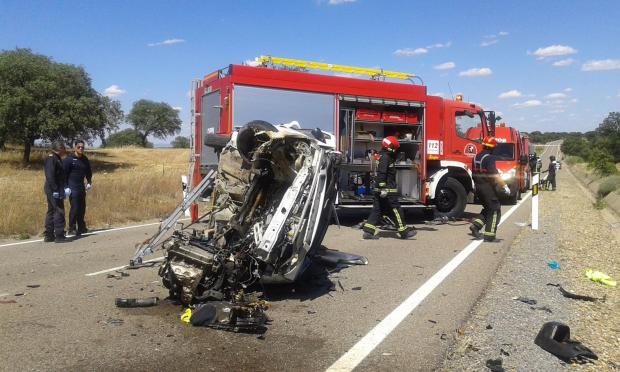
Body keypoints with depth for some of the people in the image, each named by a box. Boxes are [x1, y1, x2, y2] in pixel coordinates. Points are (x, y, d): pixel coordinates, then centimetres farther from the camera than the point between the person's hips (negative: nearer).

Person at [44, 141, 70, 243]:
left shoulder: (57, 158, 17)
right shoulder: (51, 158, -13)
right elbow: (50, 175, -21)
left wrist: (63, 190, 19)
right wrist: (55, 190, -23)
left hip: (56, 190, 10)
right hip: (54, 190, -10)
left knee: (51, 211, 13)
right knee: (59, 212, -8)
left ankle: (49, 235, 20)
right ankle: (59, 236, -5)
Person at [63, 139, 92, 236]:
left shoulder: (85, 159, 11)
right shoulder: (69, 159, -7)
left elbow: (89, 172, 23)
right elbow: (64, 173, -8)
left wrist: (89, 182, 11)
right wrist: (65, 187, -12)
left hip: (82, 187, 6)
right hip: (72, 187, -6)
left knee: (82, 208, 9)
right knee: (74, 208, -8)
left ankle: (81, 227, 18)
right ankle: (72, 228, -1)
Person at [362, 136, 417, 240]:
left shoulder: (384, 156, 19)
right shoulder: (385, 157, -14)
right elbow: (381, 173, -23)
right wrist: (383, 188, -27)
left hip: (379, 190, 10)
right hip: (388, 190, -10)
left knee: (377, 210, 8)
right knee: (396, 210, -2)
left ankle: (368, 231, 5)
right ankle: (404, 232, 6)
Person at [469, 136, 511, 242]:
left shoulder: (476, 157, 10)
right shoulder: (489, 158, -16)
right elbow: (495, 175, -23)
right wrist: (505, 186, -18)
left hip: (478, 187, 8)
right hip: (488, 187, -8)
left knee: (488, 208, 20)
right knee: (495, 210, 1)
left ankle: (475, 225, 5)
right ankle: (489, 235, -2)